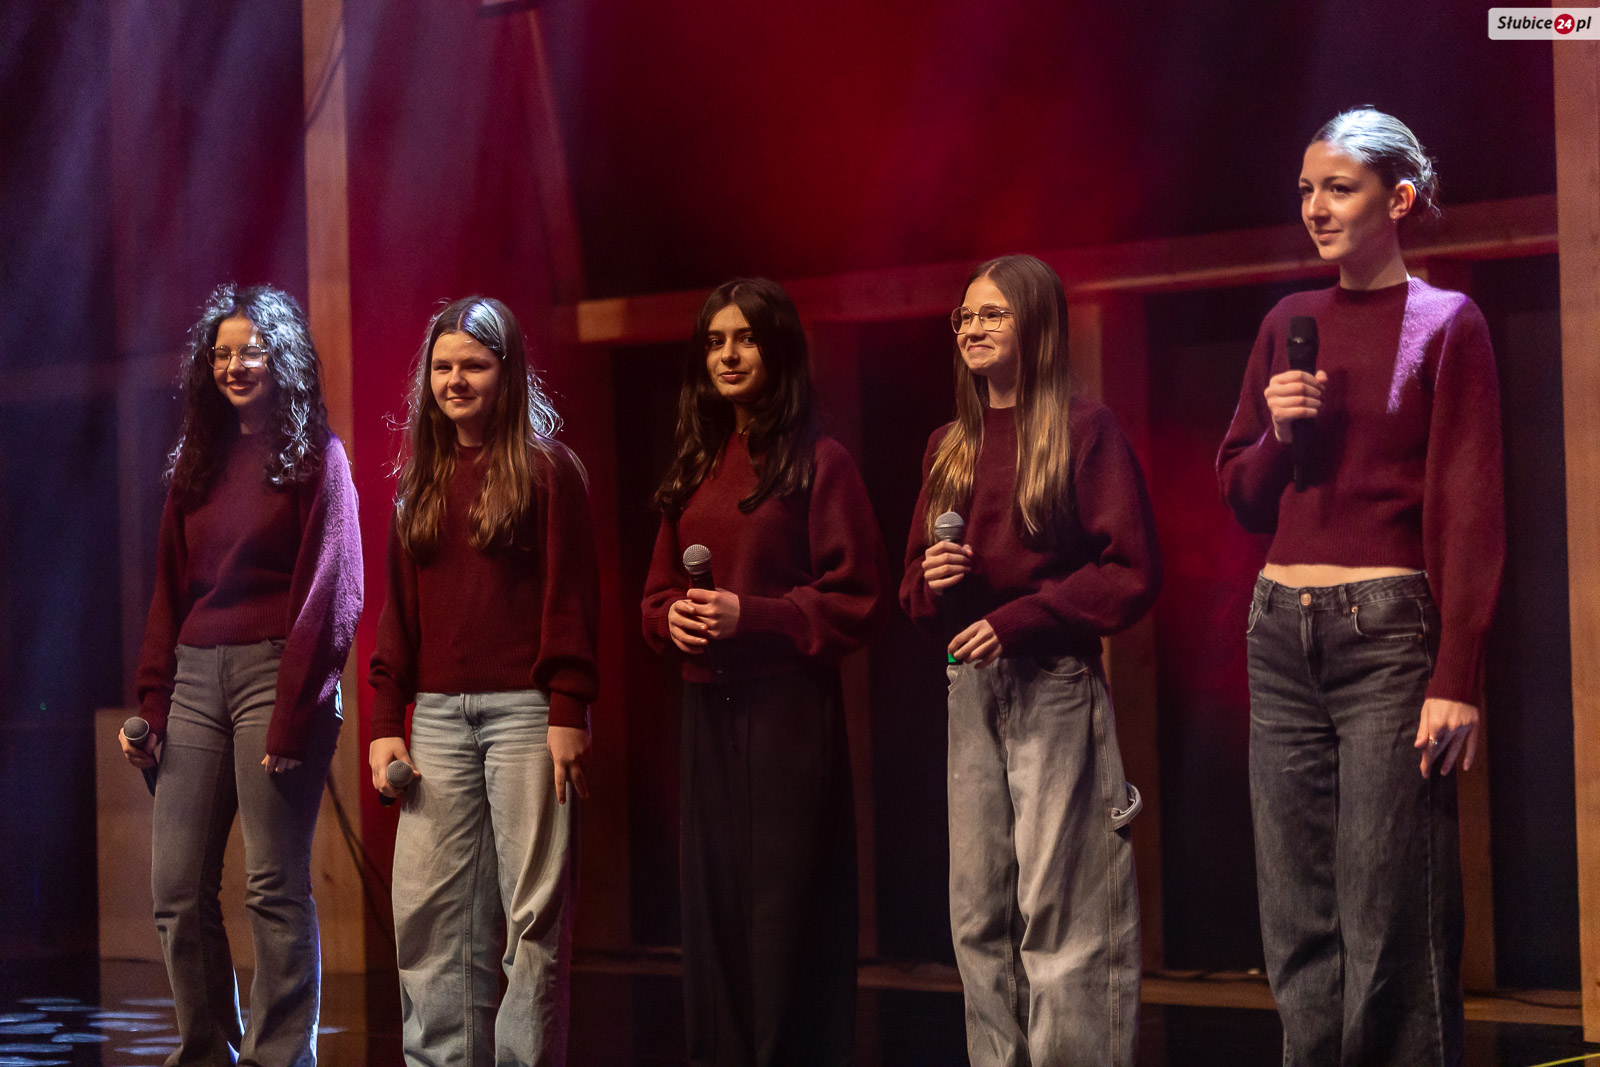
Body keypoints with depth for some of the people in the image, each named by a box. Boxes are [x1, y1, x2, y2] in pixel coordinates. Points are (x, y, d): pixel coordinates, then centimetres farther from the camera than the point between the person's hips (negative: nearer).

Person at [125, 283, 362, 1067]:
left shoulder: (314, 457, 1)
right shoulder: (198, 460, 18)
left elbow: (329, 591, -6)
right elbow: (168, 590, 17)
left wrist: (293, 715, -14)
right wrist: (151, 702, 6)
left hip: (274, 671, -6)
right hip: (195, 678, 6)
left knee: (275, 886, -6)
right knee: (178, 891, 2)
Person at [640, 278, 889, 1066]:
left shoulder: (819, 462, -5)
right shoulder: (694, 468, 15)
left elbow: (857, 598, -9)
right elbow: (659, 590, 19)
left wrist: (751, 615, -17)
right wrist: (674, 618, -3)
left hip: (790, 711, -6)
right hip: (707, 712, 6)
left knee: (785, 909, -5)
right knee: (715, 902, 7)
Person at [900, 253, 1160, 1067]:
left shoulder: (1085, 431, -4)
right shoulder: (949, 448, 15)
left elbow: (1132, 572, -9)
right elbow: (916, 593, 20)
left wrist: (1018, 619, -15)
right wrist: (931, 581, -4)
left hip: (1056, 686, -6)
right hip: (970, 688, 6)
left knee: (1059, 911, -6)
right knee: (978, 914, 7)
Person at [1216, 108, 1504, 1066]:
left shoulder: (1446, 326, -1)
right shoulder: (1288, 326, 14)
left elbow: (1472, 514, -7)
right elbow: (1240, 495, 18)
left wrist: (1456, 680, -14)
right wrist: (1279, 431, -3)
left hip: (1389, 630, -5)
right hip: (1283, 633, 5)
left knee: (1391, 932, -6)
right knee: (1300, 925, 5)